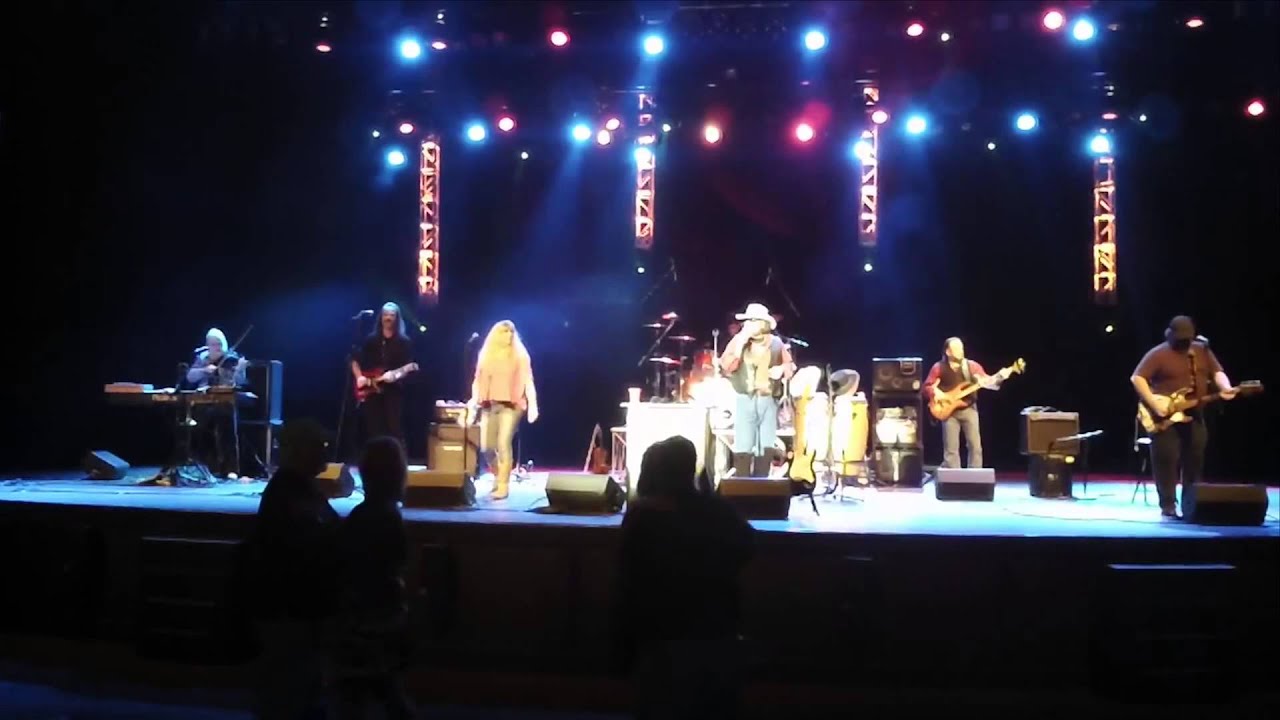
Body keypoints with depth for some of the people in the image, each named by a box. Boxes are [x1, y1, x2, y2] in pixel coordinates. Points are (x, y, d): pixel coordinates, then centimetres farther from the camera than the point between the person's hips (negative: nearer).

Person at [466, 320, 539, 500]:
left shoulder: (520, 355, 3)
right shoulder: (486, 355, 12)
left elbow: (527, 381, -3)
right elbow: (478, 381, 12)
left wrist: (533, 404, -14)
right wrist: (474, 401, -3)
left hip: (511, 405, -3)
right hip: (489, 405, 4)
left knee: (503, 444, -15)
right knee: (486, 448, 2)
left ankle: (503, 485, -10)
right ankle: (499, 475, 29)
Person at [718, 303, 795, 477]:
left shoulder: (777, 343, 5)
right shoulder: (738, 341, 2)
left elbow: (790, 365, 13)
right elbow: (726, 366, -9)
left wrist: (782, 369, -9)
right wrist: (740, 345, -17)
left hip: (769, 401, 2)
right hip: (745, 400, -2)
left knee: (766, 448, 6)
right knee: (743, 447, -7)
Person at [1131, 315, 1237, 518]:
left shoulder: (1202, 350, 9)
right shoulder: (1158, 354, -9)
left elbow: (1217, 372, 10)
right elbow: (1137, 378, -14)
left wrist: (1226, 388, -14)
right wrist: (1154, 405, -22)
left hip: (1194, 417, 5)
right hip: (1165, 418, -5)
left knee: (1195, 461, 8)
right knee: (1167, 460, -7)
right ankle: (1168, 506, -1)